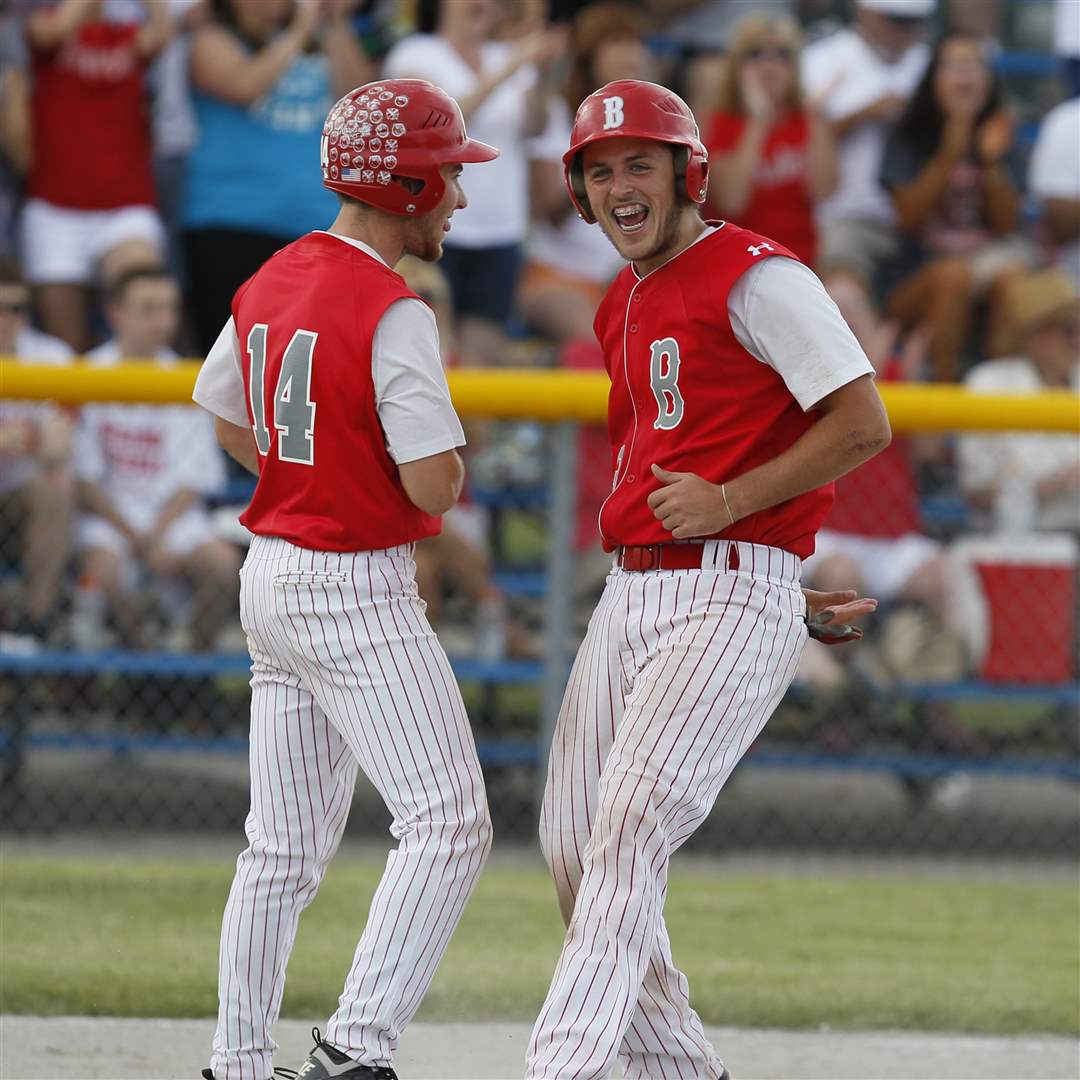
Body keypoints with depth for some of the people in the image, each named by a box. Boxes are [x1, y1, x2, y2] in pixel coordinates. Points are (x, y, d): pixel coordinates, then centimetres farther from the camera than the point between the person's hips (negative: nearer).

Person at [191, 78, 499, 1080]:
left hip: (273, 577, 9)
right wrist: (447, 464, 2)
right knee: (448, 825, -10)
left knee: (284, 847, 15)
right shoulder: (393, 312, -18)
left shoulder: (272, 281, 8)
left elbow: (221, 408, 24)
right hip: (355, 594, -9)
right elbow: (434, 488, -20)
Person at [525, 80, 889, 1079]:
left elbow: (862, 425, -14)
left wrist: (729, 503, -19)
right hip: (631, 594, 9)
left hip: (733, 601, -9)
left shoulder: (758, 277, -8)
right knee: (573, 842, 7)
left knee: (629, 829, -20)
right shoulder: (625, 306, 18)